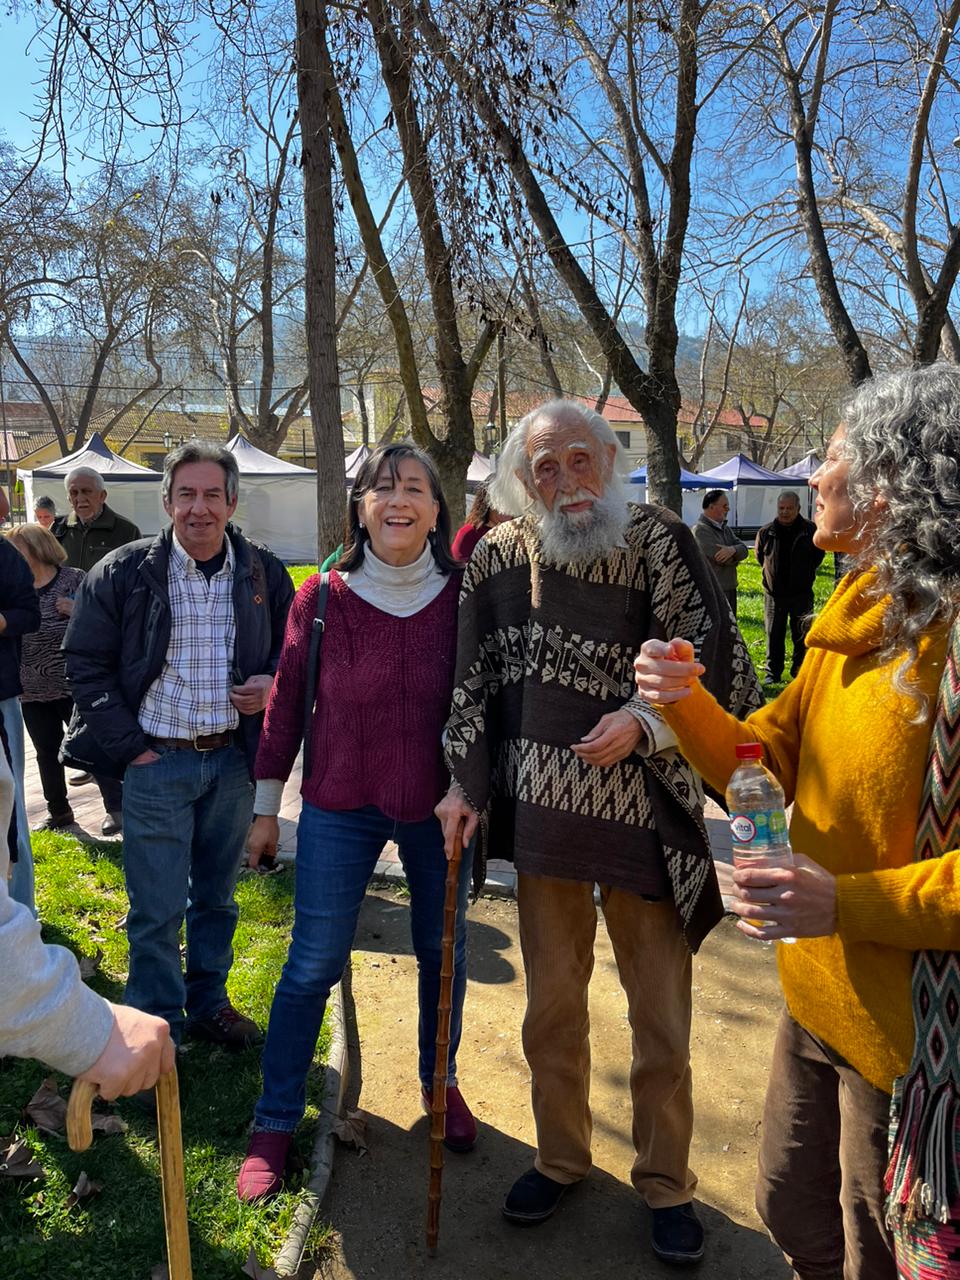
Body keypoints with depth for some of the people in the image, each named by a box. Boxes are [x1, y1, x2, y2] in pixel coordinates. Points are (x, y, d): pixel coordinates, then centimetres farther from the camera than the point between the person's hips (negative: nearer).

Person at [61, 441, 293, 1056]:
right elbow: (86, 662, -3)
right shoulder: (125, 572, -7)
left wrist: (273, 683, -10)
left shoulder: (264, 573, 0)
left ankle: (208, 1004, 37)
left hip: (233, 760, 3)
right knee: (157, 912, 4)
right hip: (156, 762, -2)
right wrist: (128, 746, -9)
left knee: (217, 898, 18)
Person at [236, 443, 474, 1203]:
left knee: (443, 952, 16)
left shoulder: (463, 594, -8)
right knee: (312, 965, 5)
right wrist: (267, 806, 3)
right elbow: (288, 701, -1)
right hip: (339, 806, -1)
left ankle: (440, 1082, 42)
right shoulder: (322, 597, -9)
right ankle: (276, 1122, 26)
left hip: (438, 805, 1)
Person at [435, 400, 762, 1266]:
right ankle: (561, 1156, 42)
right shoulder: (498, 557, 1)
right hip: (540, 814, 3)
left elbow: (724, 672, -9)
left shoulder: (660, 544, -9)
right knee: (552, 1003, 18)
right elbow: (472, 681, 8)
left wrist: (643, 721, -24)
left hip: (642, 816, -2)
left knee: (662, 1017, 11)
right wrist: (468, 785, 3)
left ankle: (666, 1183, 35)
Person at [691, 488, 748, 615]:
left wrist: (732, 550, -22)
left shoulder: (725, 528, 15)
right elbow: (722, 558, -21)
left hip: (729, 590, 9)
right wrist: (735, 557, 1)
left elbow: (744, 549, 2)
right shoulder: (701, 530, -14)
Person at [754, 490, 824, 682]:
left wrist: (806, 572, 10)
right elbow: (759, 554, 16)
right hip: (774, 593, 1)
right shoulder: (766, 532, -2)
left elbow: (819, 553, 11)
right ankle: (772, 673, 16)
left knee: (801, 634, 8)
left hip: (801, 593, 0)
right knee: (774, 635, 6)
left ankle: (799, 671, 22)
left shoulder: (810, 530, -5)